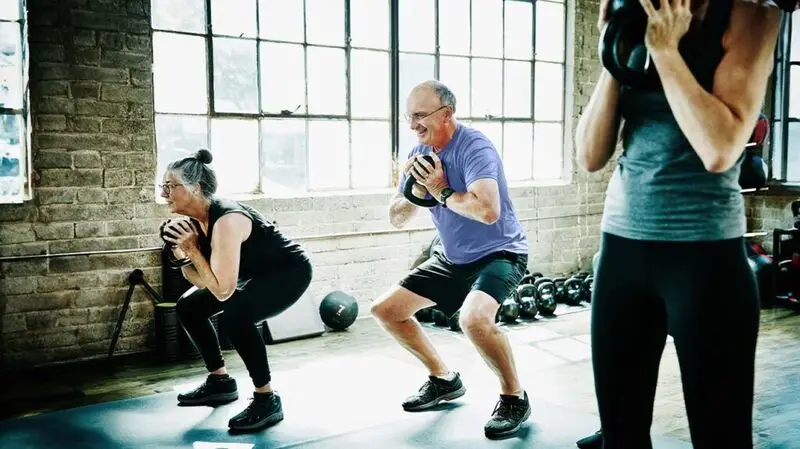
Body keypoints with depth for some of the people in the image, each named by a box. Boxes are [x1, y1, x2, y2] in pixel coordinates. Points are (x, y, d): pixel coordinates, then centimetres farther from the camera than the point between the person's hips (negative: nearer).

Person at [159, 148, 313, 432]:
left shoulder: (226, 220, -32)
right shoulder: (194, 220, -6)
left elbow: (222, 290, -32)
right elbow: (202, 282, 0)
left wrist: (193, 249, -27)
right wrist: (181, 251, -15)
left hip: (290, 271, -10)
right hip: (258, 275, 10)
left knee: (234, 315, -33)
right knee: (188, 306, 10)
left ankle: (267, 400, -17)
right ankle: (221, 382, 22)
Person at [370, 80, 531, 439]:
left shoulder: (474, 148, -23)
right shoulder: (420, 154, 0)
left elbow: (488, 210, -39)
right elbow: (396, 218, 4)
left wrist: (441, 191, -26)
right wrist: (416, 192, -16)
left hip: (498, 253, -8)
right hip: (453, 258, 9)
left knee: (474, 318, -37)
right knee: (385, 309, 8)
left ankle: (515, 398, -10)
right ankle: (444, 379, 23)